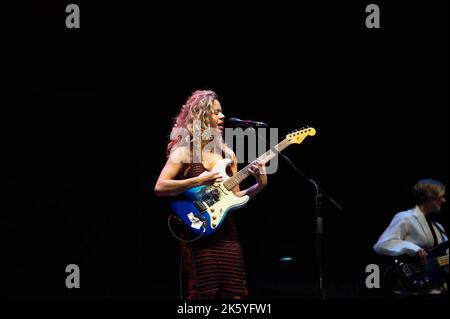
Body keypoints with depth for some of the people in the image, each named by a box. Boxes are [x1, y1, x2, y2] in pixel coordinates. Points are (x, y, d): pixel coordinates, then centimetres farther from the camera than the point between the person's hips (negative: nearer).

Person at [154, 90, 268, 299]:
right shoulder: (184, 151, -3)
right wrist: (199, 181, -20)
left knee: (233, 294, 2)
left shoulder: (227, 154, 14)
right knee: (204, 295, -9)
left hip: (227, 233, 6)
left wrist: (260, 185, 0)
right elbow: (160, 187, -14)